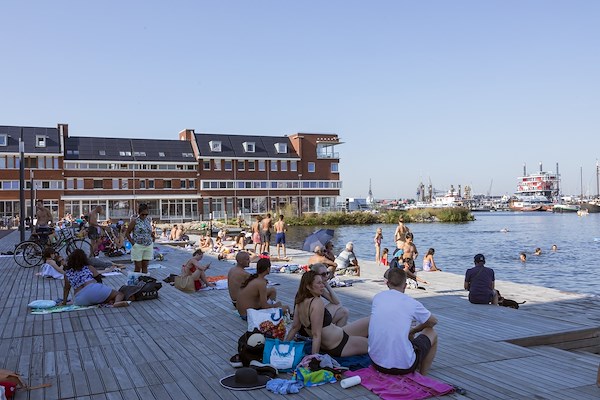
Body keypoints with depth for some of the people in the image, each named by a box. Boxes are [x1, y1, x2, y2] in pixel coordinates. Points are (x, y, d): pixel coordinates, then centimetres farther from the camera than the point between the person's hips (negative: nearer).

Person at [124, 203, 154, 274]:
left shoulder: (148, 220, 8)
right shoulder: (135, 222, -5)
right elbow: (127, 233, -2)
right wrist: (132, 242, -10)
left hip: (148, 247, 4)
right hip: (138, 246, -4)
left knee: (145, 266, 8)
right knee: (138, 267, -3)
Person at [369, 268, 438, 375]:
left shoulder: (377, 297, 2)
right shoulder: (412, 303, -6)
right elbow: (433, 321, 15)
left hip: (376, 362, 4)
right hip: (403, 366, -4)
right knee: (432, 334, 22)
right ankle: (421, 376, 28)